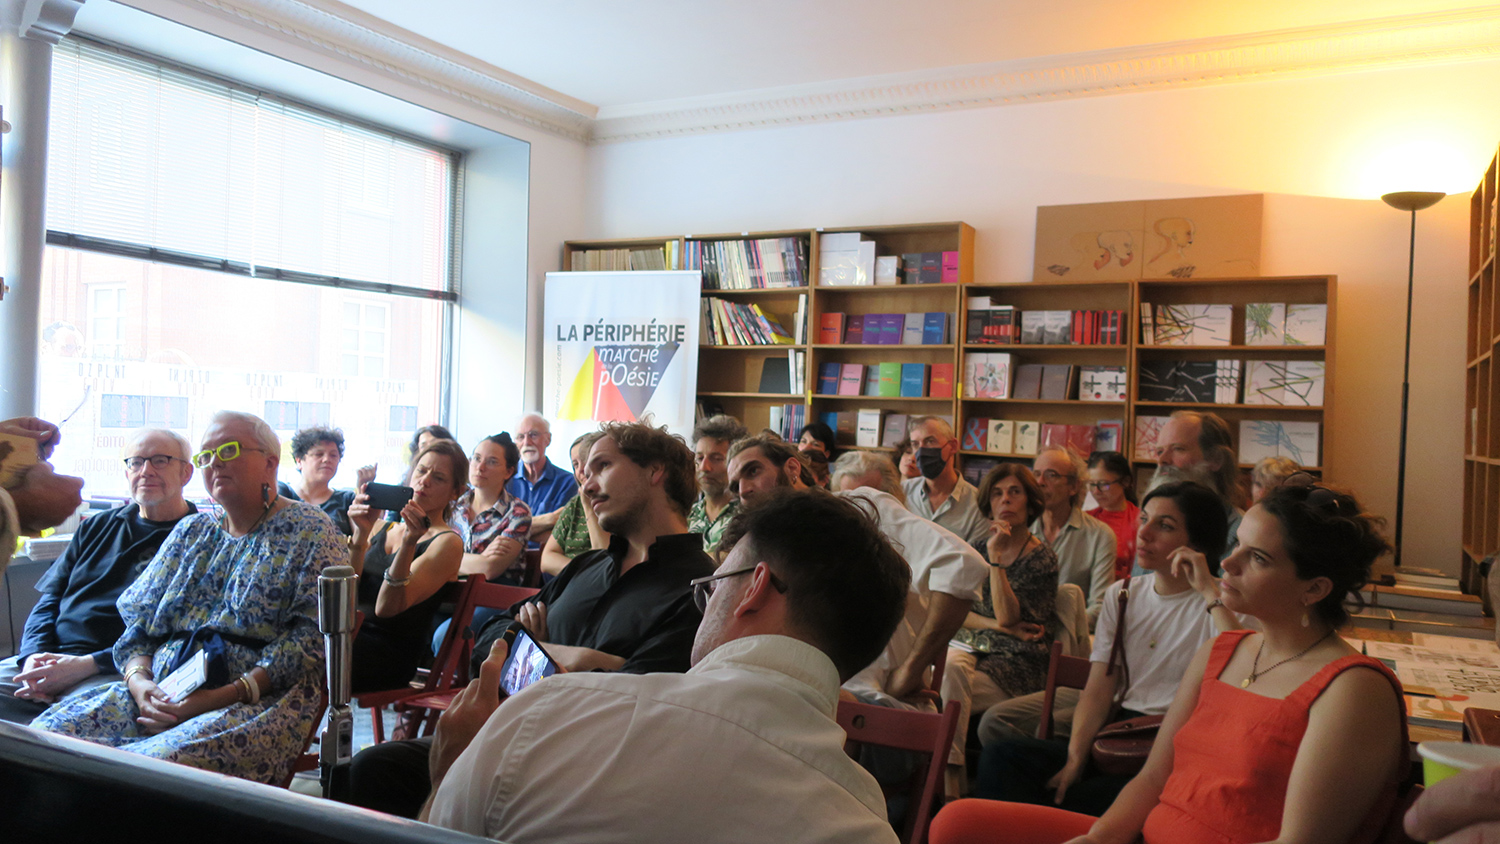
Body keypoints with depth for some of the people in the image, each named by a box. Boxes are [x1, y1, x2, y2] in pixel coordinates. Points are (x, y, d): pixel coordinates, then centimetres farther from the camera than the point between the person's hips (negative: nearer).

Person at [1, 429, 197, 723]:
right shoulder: (98, 527, 22)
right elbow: (50, 598, 20)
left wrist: (87, 665, -16)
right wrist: (34, 656, 0)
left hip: (116, 672, -6)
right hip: (50, 658, 6)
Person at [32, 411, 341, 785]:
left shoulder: (309, 530, 3)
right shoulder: (190, 531, 23)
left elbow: (314, 636, -9)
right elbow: (137, 625, 19)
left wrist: (225, 696, -17)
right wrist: (140, 684, -4)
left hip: (256, 700, -6)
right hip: (159, 695, 6)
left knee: (163, 761, -36)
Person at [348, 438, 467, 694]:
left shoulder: (447, 543, -2)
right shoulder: (383, 528, 17)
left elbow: (386, 607, -12)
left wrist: (409, 543, -23)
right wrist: (361, 533, -6)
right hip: (350, 635, 6)